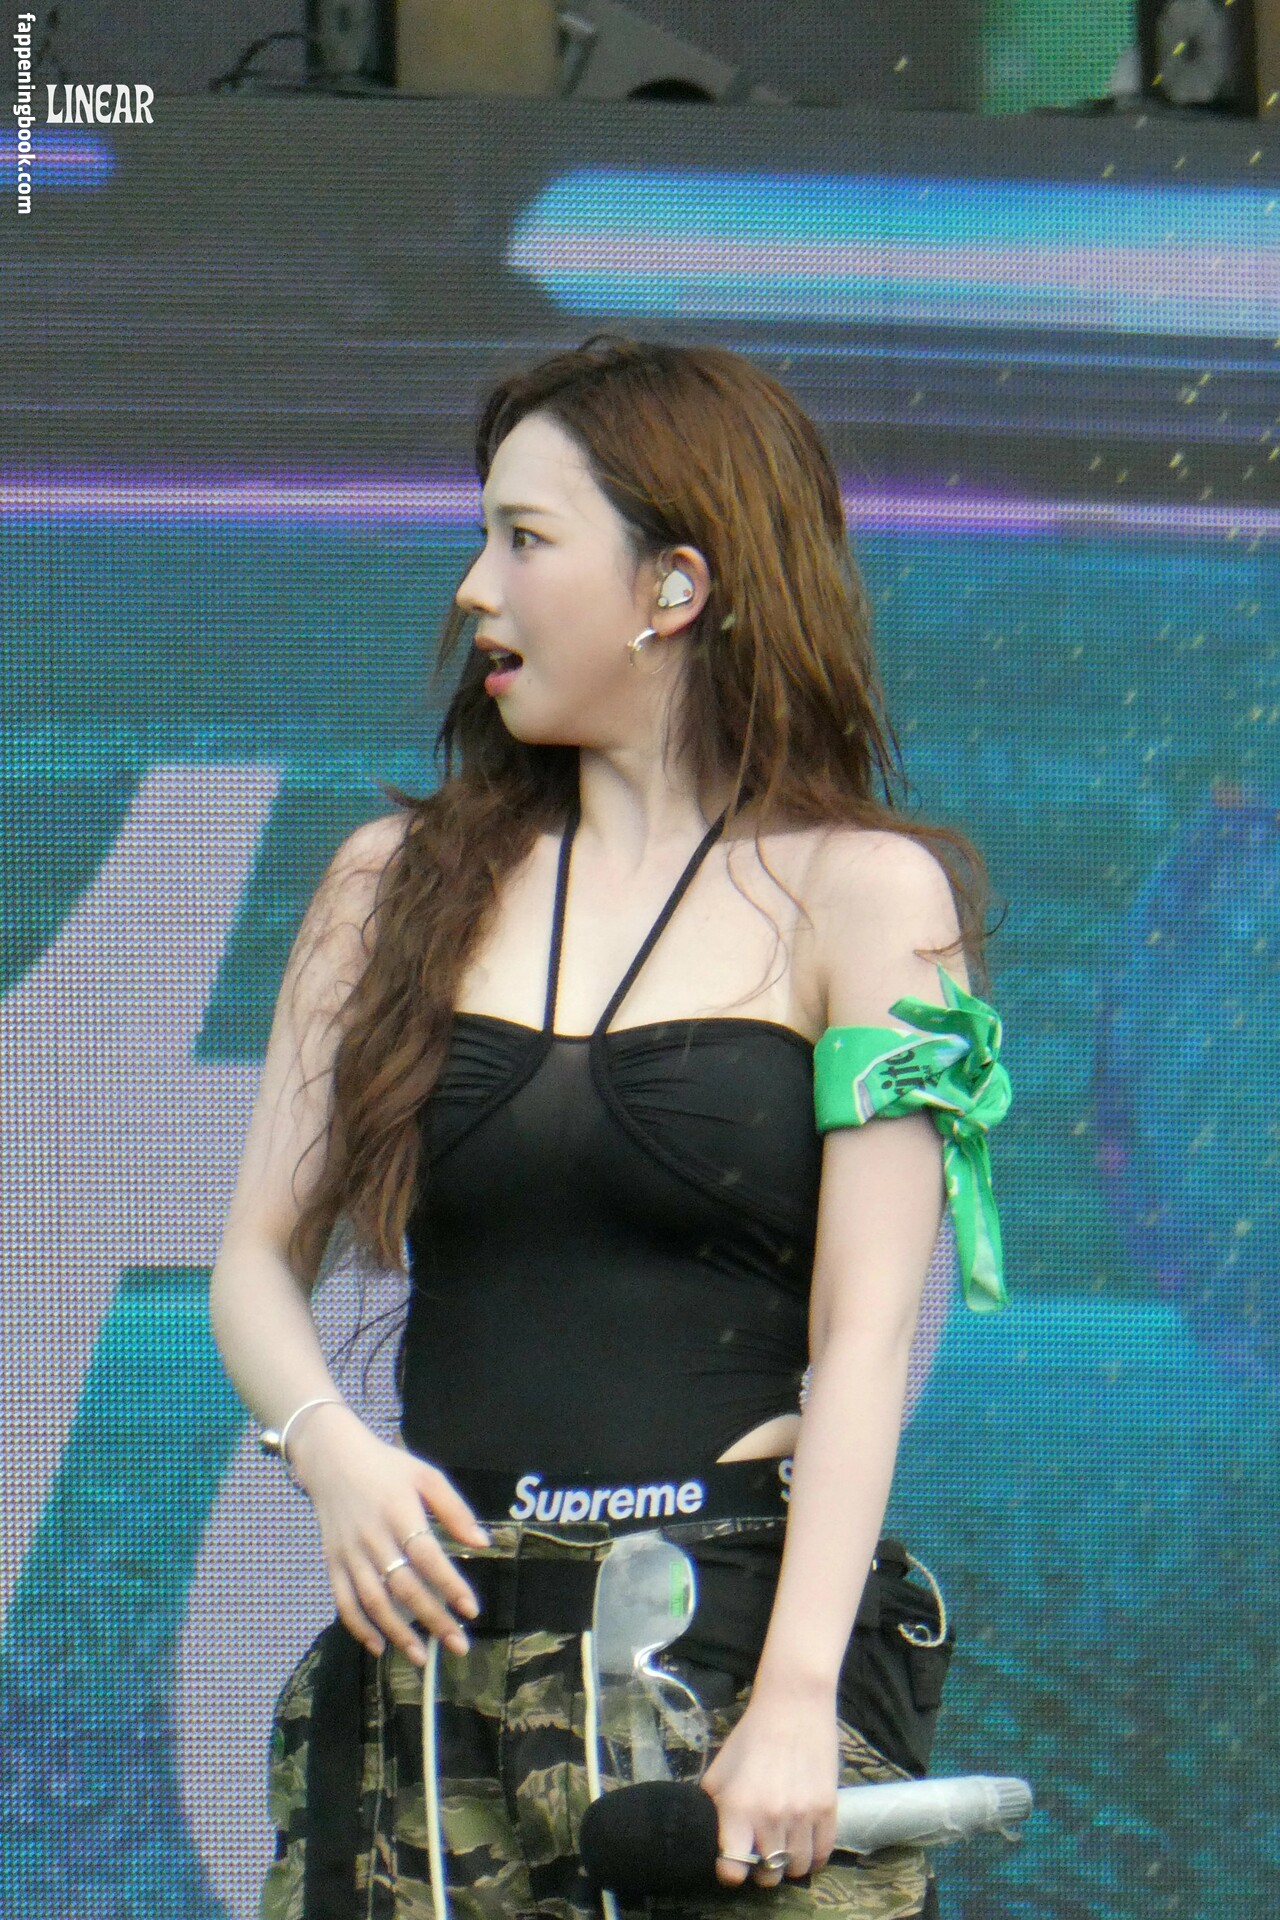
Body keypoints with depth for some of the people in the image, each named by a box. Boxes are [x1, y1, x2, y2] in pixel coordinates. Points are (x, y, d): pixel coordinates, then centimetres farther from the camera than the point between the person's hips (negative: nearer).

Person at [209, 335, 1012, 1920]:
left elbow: (863, 1334, -4)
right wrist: (328, 1447, -8)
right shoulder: (397, 882, 16)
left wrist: (797, 1699, -15)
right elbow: (257, 1258, 14)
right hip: (435, 1639, 3)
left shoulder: (861, 894, 4)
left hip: (739, 1623, -3)